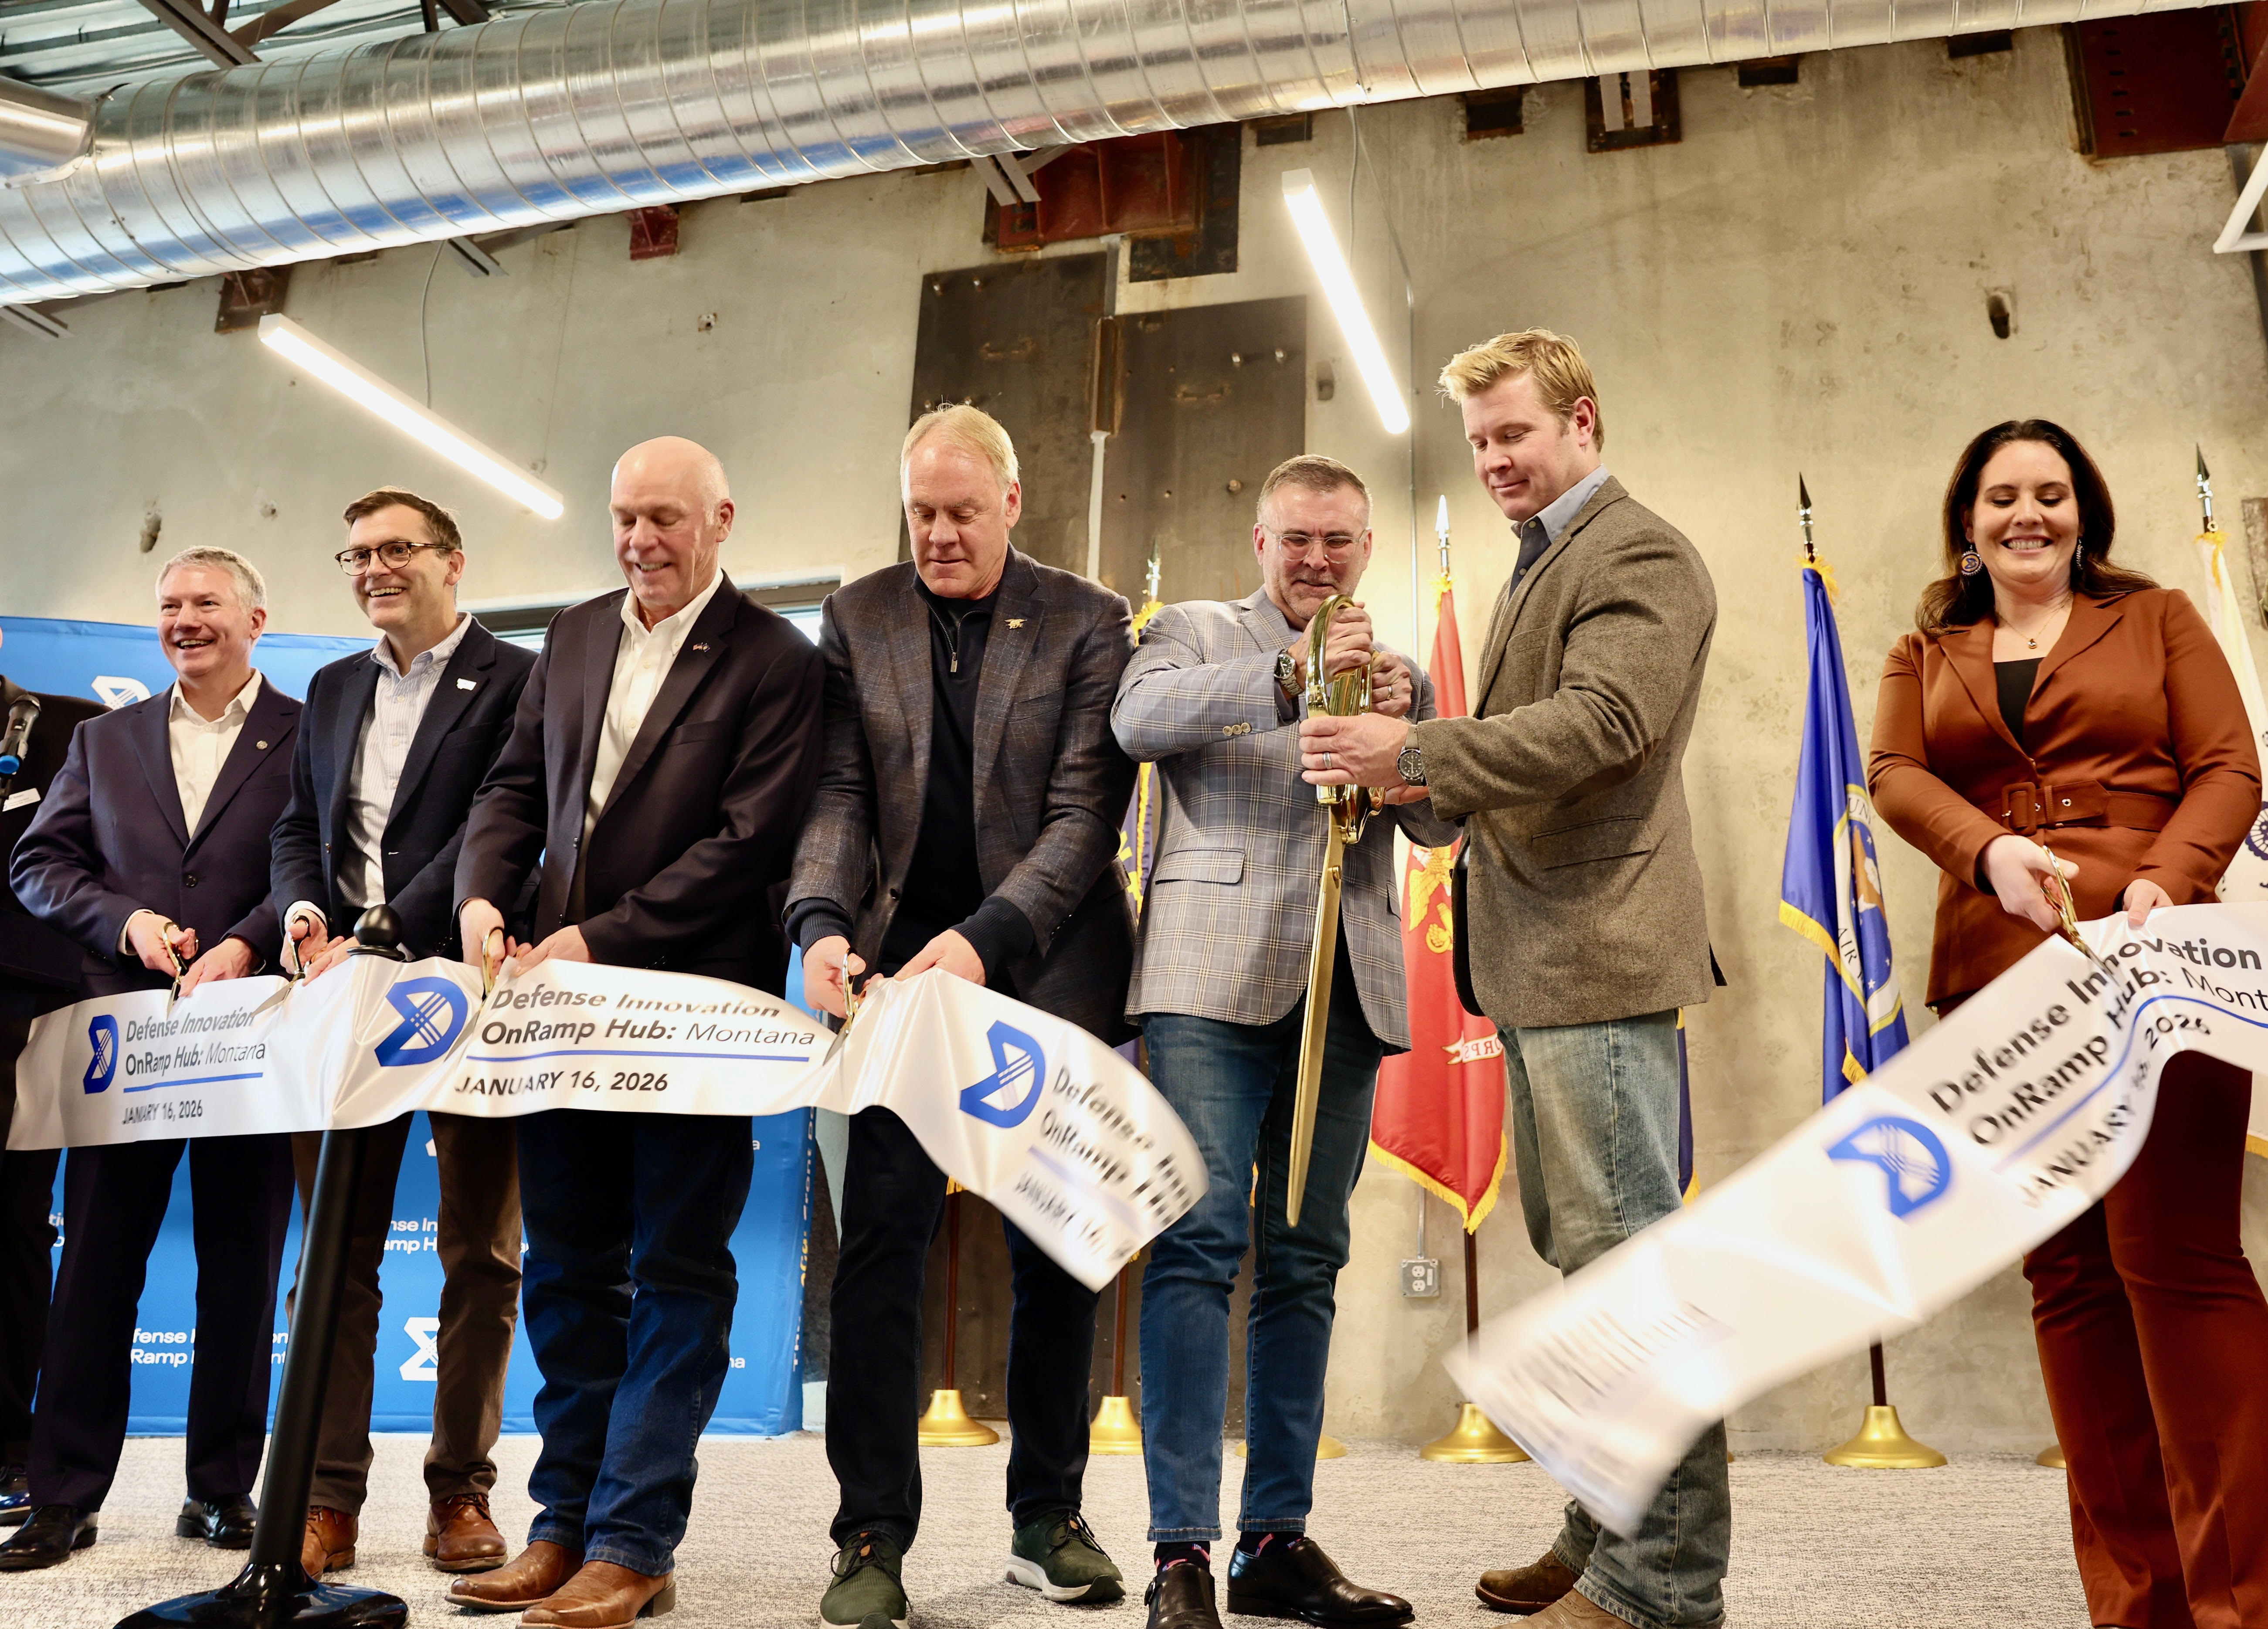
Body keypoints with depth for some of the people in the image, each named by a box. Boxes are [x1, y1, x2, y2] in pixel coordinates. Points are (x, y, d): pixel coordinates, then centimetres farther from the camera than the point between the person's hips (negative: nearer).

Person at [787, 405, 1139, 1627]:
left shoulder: (1087, 622, 0)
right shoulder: (857, 618, 8)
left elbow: (1084, 814, -8)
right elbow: (838, 792, 1)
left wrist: (985, 938, -21)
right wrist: (823, 921, -17)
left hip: (1046, 974, -1)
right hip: (902, 970, 1)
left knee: (1055, 1250, 7)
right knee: (881, 1241, -3)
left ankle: (1049, 1518, 23)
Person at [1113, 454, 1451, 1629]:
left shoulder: (1396, 673, 22)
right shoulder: (1194, 632, 11)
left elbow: (1441, 825, 11)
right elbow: (1138, 720, -11)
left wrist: (1403, 727, -8)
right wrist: (1290, 675, -21)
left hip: (1346, 990, 5)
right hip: (1214, 978, -4)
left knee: (1304, 1264, 7)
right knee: (1198, 1244, -12)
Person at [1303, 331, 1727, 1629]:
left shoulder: (1640, 556, -7)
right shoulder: (1543, 564, 24)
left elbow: (1603, 719, -21)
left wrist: (1417, 749, -24)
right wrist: (1428, 750, 9)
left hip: (1600, 949, -10)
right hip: (1540, 953, 10)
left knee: (1623, 1248, -7)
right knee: (1576, 1246, 15)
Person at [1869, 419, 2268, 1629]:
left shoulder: (2157, 618, 14)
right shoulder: (1926, 653, 19)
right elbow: (1894, 773, 3)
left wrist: (2167, 879, -15)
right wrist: (1986, 847, -18)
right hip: (2000, 976, 3)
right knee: (2065, 1276, 4)